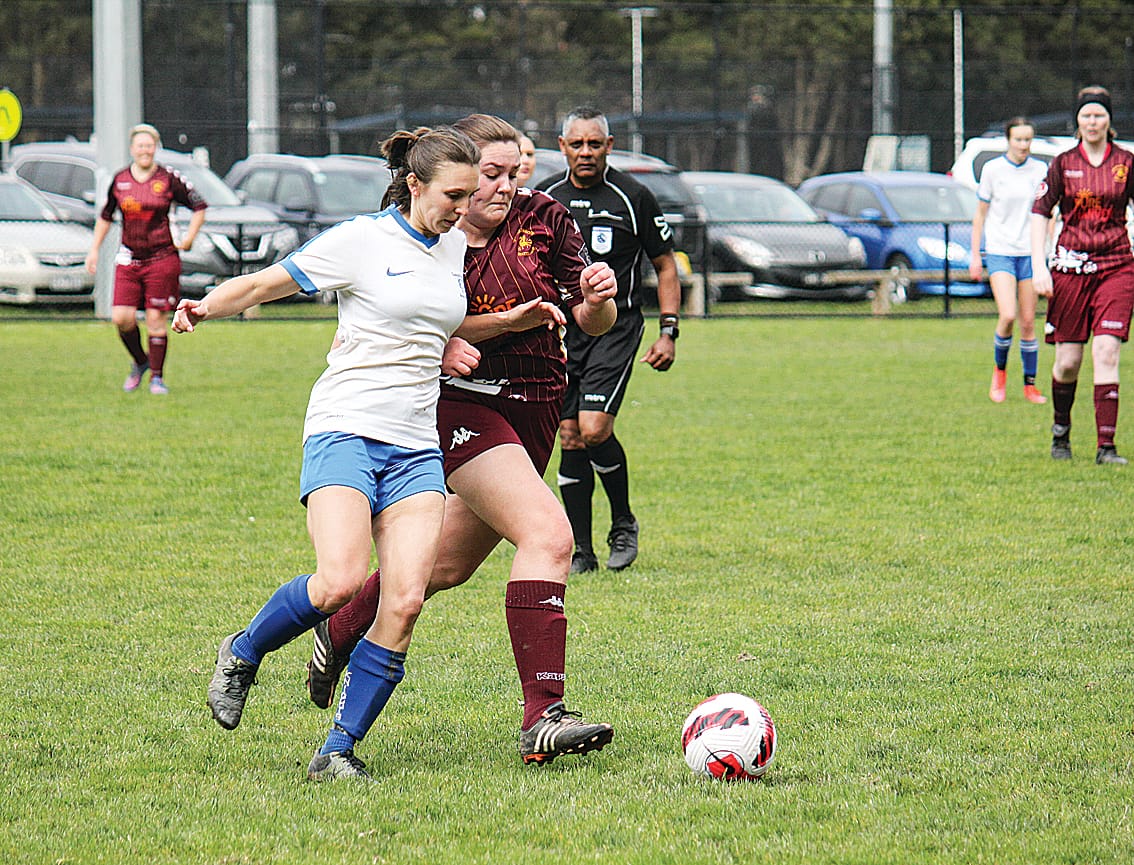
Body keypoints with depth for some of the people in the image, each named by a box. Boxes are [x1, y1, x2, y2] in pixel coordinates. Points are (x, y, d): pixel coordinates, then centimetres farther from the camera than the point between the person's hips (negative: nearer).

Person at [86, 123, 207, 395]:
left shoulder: (169, 179, -3)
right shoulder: (119, 180, 7)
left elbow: (199, 206, 5)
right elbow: (105, 216, 20)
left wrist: (189, 238, -4)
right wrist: (94, 249, 17)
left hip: (162, 258, -3)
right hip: (128, 258, 3)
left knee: (156, 319, -3)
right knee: (121, 318, -7)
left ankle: (157, 376, 9)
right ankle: (140, 362, 19)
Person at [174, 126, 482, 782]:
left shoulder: (454, 247, 15)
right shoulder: (360, 241, -4)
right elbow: (270, 282, -1)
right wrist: (205, 308, -19)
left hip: (417, 445, 6)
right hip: (345, 431, -6)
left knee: (406, 600, -12)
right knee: (341, 581, -24)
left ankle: (339, 749, -3)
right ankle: (243, 654, 6)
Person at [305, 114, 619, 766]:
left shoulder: (543, 218, 1)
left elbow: (594, 323, 1)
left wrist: (597, 301, -22)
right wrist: (506, 321, -26)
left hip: (534, 413, 6)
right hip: (464, 405, -6)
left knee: (448, 564, 18)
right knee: (549, 536, -25)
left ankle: (340, 633, 45)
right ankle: (543, 718, -29)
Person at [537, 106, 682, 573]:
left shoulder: (633, 197, -3)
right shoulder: (544, 198, 6)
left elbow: (665, 265, 4)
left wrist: (668, 332, -3)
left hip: (615, 327, -4)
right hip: (560, 330, 4)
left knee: (594, 429, -17)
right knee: (570, 437, 1)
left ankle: (624, 524, 6)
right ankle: (582, 551, 7)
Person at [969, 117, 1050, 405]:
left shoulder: (1041, 171, 3)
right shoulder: (992, 169, -2)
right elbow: (980, 214, 5)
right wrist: (975, 257, 3)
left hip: (1030, 252, 2)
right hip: (999, 252, -2)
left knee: (1028, 322, 2)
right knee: (1008, 316, -17)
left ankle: (1030, 385, 12)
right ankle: (999, 370, 8)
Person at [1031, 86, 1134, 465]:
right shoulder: (1063, 164, 4)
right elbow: (1040, 213, 5)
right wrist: (1039, 266, -5)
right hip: (1071, 266, 0)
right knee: (1067, 360, 3)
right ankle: (1060, 429, 29)